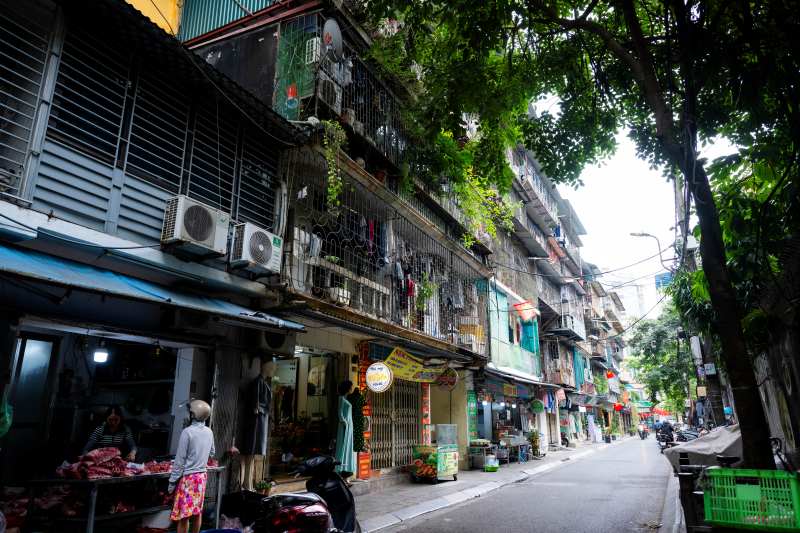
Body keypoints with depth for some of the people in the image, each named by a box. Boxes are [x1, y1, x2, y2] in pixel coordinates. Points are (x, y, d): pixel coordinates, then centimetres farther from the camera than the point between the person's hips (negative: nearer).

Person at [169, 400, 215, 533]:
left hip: (188, 477, -6)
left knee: (183, 515, 1)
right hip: (202, 475, 6)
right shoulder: (209, 432, 3)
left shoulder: (187, 432, -16)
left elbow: (180, 460, -14)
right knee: (197, 511, 14)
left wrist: (172, 481, -7)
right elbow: (211, 453, 15)